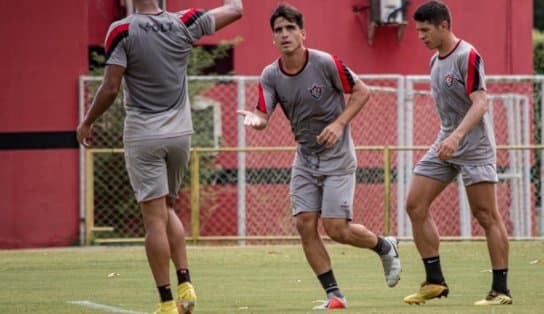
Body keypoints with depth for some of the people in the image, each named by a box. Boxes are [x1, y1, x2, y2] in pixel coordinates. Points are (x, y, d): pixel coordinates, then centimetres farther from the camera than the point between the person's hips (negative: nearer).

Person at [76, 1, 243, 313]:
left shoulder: (123, 31, -11)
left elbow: (110, 89, -13)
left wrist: (87, 122, 1)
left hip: (143, 135, -4)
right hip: (180, 133, 4)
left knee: (155, 218, -3)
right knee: (167, 208, 21)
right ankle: (185, 285, 8)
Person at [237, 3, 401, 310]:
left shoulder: (326, 63, -16)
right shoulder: (271, 76, -4)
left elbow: (362, 92, -8)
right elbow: (263, 116, -12)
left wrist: (339, 124, -19)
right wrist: (255, 119, -37)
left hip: (337, 155, -5)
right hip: (305, 157, 5)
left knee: (336, 228, -10)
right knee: (305, 225, -6)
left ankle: (385, 247, 21)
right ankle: (334, 294, 4)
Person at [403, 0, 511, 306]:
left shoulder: (468, 57, -15)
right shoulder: (435, 61, 11)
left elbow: (480, 103, -24)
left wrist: (457, 136, -36)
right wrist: (447, 138, 20)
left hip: (474, 146, -9)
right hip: (445, 143, 9)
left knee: (487, 214, -7)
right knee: (416, 205, 0)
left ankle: (501, 290, -2)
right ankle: (435, 281, 5)